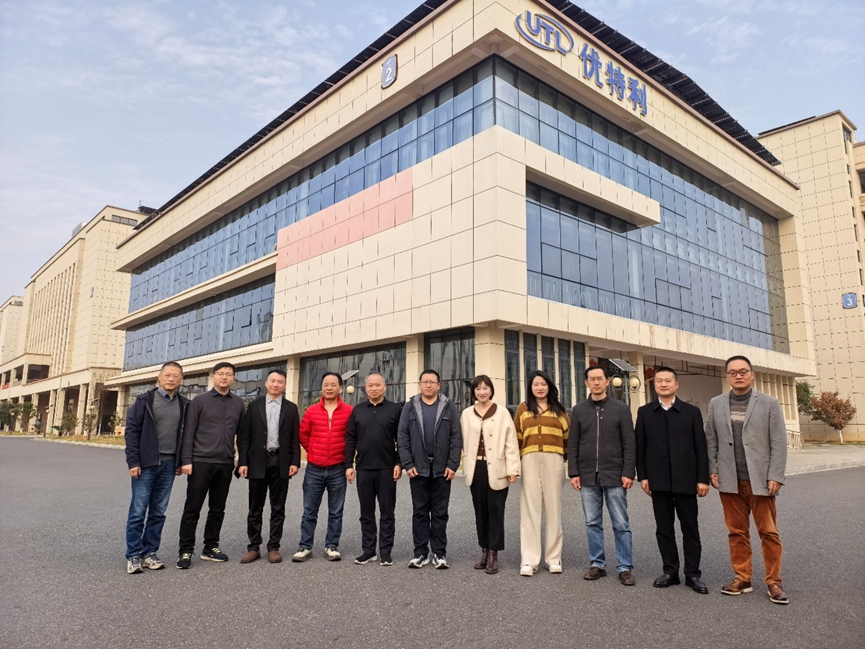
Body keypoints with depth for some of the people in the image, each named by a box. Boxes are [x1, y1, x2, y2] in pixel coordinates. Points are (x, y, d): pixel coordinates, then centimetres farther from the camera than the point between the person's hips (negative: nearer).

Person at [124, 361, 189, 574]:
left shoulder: (184, 405, 8)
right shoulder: (145, 400, -2)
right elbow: (131, 430, -4)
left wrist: (182, 461, 4)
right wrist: (133, 461, -10)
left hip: (169, 465, 3)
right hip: (146, 464, -3)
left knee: (159, 512, 9)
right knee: (138, 511, 0)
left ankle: (149, 553, 20)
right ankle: (133, 556, 11)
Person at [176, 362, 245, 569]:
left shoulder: (238, 403, 8)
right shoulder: (200, 401, -1)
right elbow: (188, 433, -3)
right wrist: (186, 460, -9)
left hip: (225, 464, 3)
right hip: (201, 462, -3)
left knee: (217, 509, 11)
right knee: (192, 509, 2)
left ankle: (211, 548, 23)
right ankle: (185, 551, 13)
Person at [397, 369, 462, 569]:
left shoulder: (449, 407, 3)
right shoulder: (410, 406, 4)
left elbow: (456, 438, 0)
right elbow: (402, 437, 0)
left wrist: (453, 464, -8)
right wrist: (407, 464, -7)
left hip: (442, 469, 0)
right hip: (418, 468, 0)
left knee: (440, 513, 7)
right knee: (420, 512, 8)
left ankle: (440, 553, 16)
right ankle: (420, 553, 17)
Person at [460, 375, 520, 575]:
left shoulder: (502, 413, -2)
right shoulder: (466, 414, 8)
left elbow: (511, 442, -4)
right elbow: (464, 441, 8)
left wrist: (512, 469, -8)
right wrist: (466, 466, 3)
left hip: (496, 470, -3)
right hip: (476, 469, 3)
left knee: (495, 512, 2)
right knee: (481, 512, 11)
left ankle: (493, 554, 11)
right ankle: (484, 551, 23)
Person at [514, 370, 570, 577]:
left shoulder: (558, 410, 9)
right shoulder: (523, 409, 8)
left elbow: (567, 436, 11)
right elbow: (517, 437, 7)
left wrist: (564, 457, 6)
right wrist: (517, 461, 4)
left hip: (553, 461, 1)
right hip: (530, 461, -1)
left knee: (553, 508, 6)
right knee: (530, 509, 0)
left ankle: (554, 558, 16)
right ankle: (529, 560, 3)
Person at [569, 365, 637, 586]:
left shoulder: (621, 409, 1)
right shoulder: (578, 410, 7)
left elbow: (629, 444, -1)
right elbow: (574, 445, 7)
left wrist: (628, 472, -8)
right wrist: (573, 473, 1)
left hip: (614, 476, -2)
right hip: (587, 476, 2)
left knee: (621, 524, 3)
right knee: (592, 523, 9)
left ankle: (625, 567, 14)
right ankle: (597, 564, 21)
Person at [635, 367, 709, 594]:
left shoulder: (692, 412, 3)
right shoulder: (645, 412, 5)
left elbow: (701, 447, 1)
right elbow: (640, 447, 4)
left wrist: (703, 478, -4)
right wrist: (642, 476, -1)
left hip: (685, 480, -1)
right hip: (658, 481, 1)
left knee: (690, 529, 6)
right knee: (664, 528, 8)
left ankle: (692, 574, 17)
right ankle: (670, 571, 19)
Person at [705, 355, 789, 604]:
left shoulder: (769, 404, 2)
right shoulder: (716, 404, 8)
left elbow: (778, 443, -2)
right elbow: (711, 440, 9)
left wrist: (775, 477, -8)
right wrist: (713, 470, 2)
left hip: (760, 480, -2)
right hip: (730, 481, 2)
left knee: (768, 532, 3)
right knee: (737, 532, 8)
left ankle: (773, 582, 15)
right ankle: (742, 578, 17)